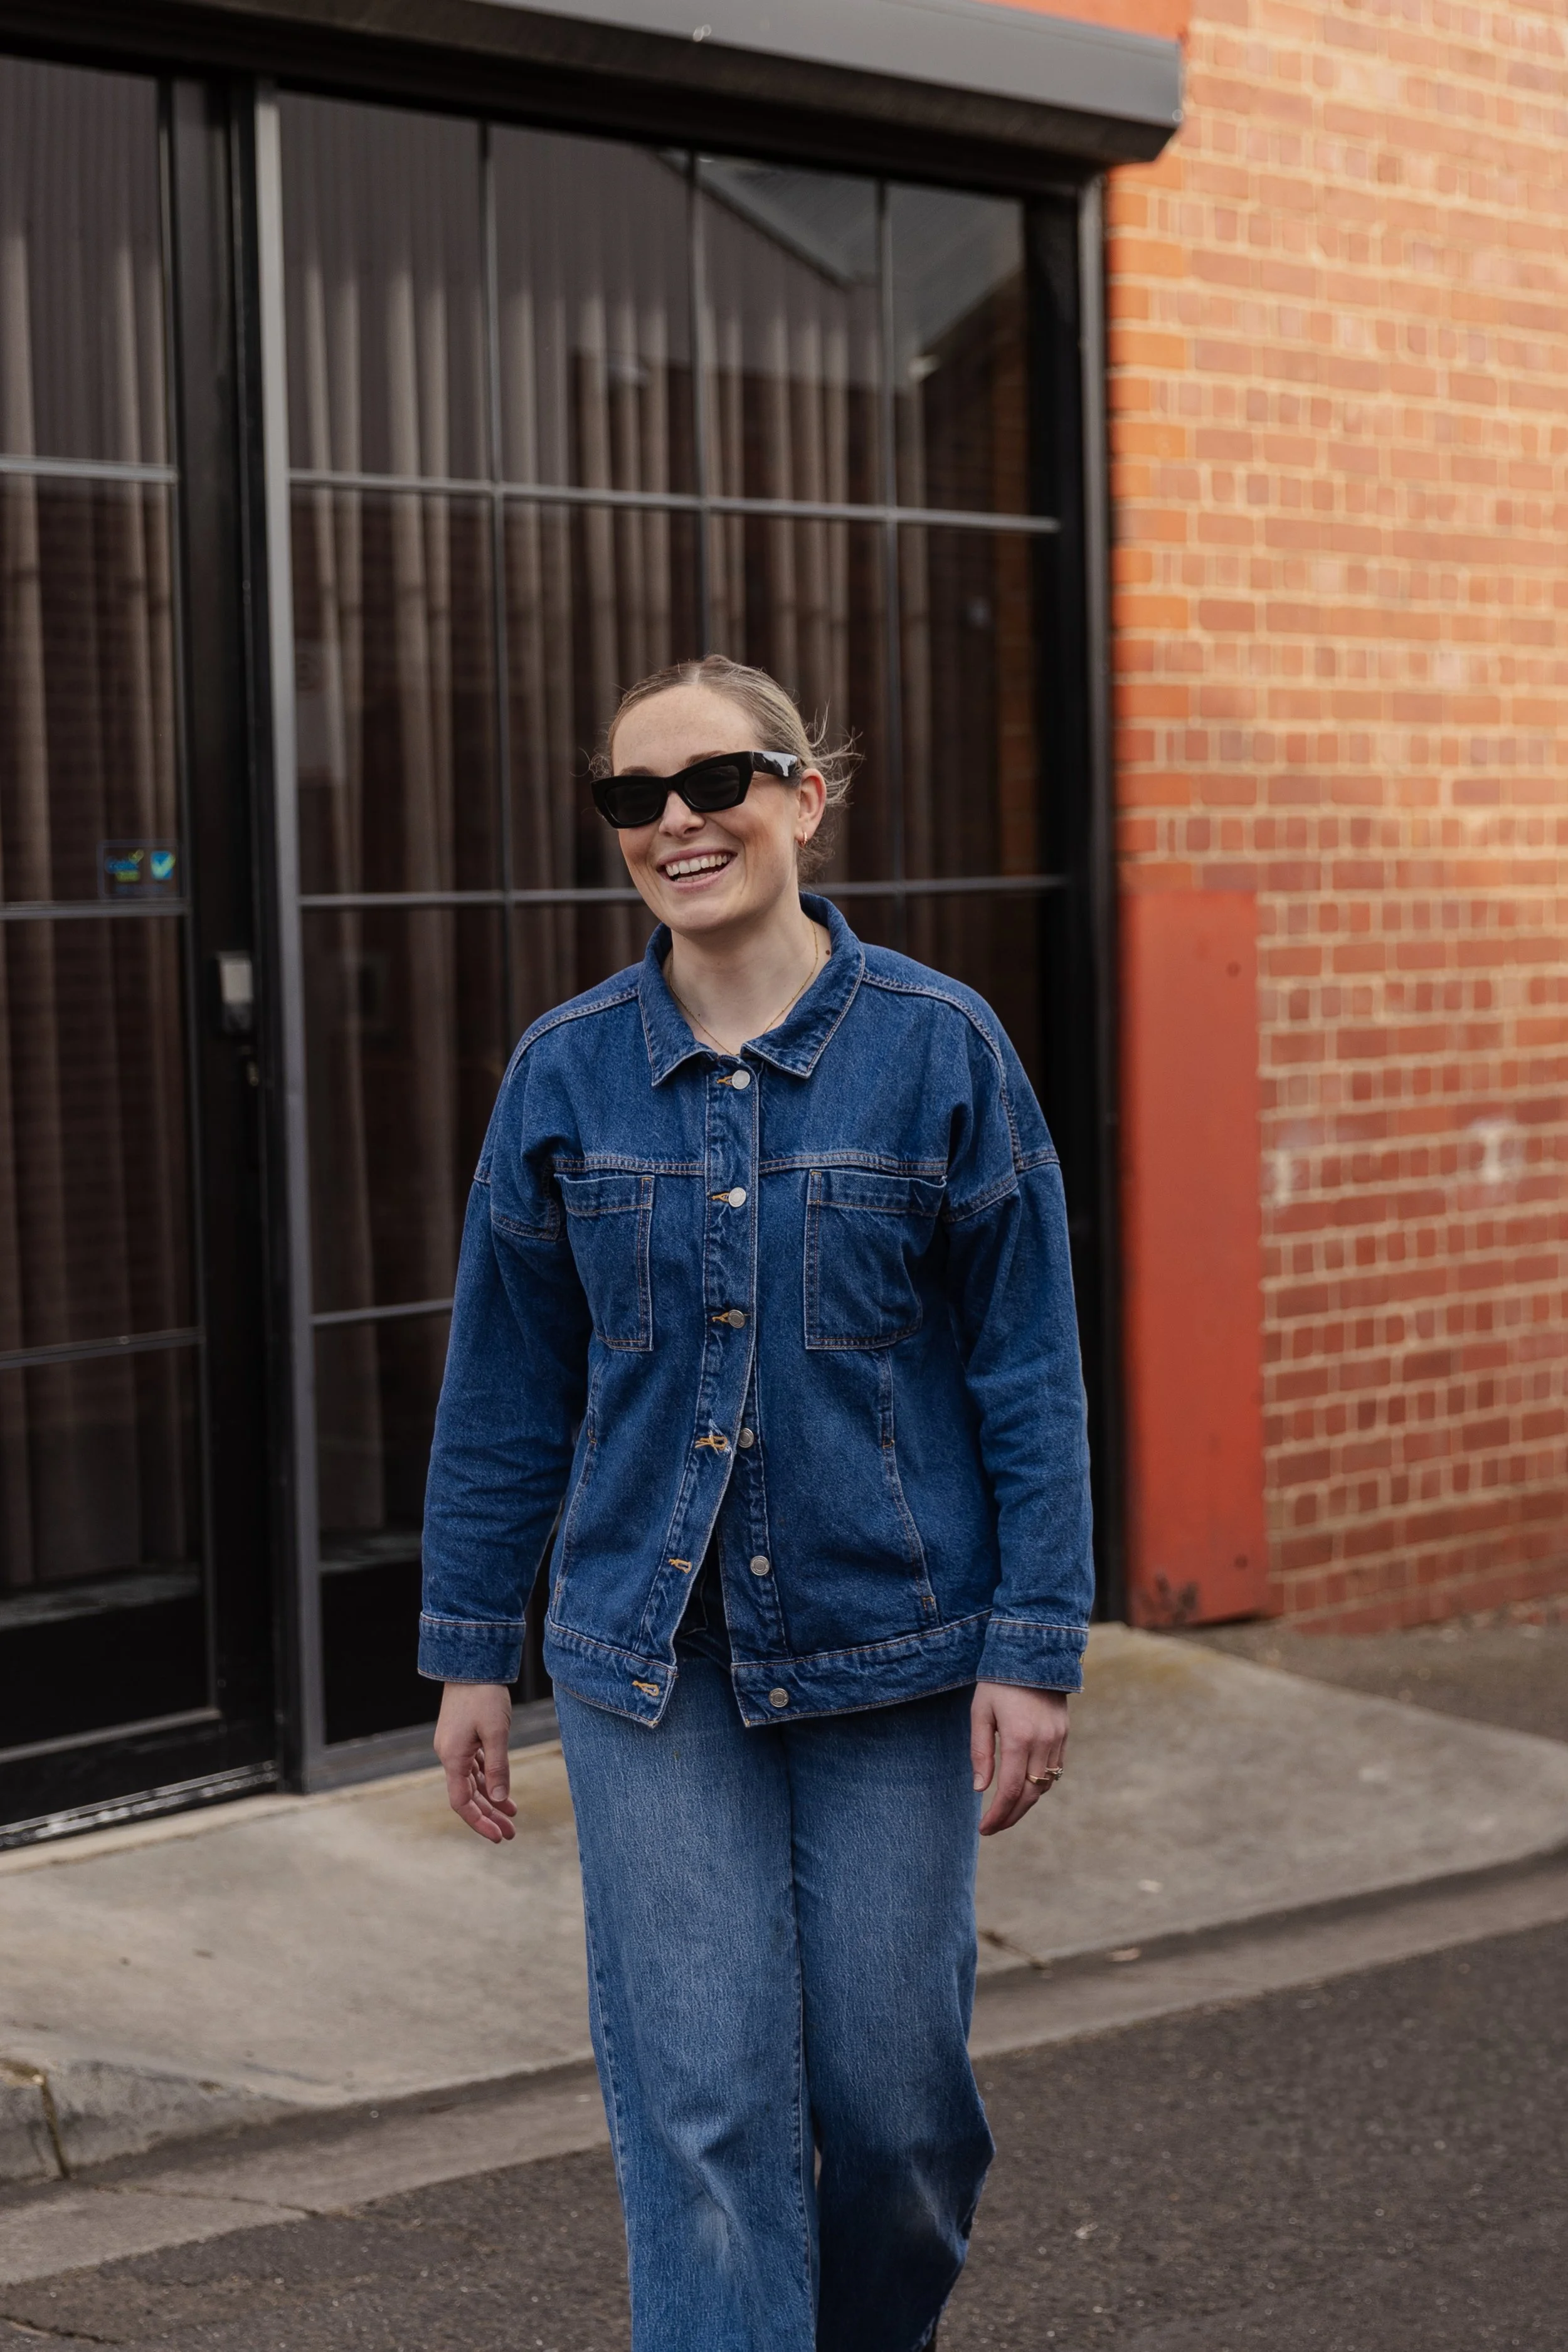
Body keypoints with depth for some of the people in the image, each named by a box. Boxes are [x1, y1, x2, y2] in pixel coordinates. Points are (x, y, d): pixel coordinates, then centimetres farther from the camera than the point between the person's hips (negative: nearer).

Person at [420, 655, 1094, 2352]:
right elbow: (504, 1384, 8)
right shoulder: (565, 1073, 1)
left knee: (892, 2087, 9)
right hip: (649, 1659, 1)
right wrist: (470, 1650, 9)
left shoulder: (938, 1048, -4)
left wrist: (1037, 1645, -7)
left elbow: (1029, 1372, -3)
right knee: (700, 2102, -1)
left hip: (888, 1644, -1)